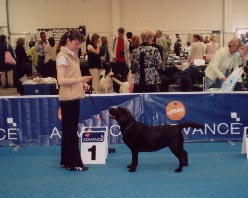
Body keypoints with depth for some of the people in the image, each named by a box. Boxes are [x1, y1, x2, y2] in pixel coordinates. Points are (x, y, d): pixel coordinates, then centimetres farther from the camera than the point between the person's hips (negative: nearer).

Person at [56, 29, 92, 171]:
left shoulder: (73, 54, 13)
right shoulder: (62, 57, -14)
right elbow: (61, 80, -20)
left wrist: (82, 83, 6)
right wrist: (80, 79, -26)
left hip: (74, 97, 9)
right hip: (68, 98, -9)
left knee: (69, 130, 14)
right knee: (71, 131, -3)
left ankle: (66, 160, 24)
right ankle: (73, 163, 4)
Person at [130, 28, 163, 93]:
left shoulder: (135, 51, 2)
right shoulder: (154, 50, -8)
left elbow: (132, 69, 5)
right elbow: (159, 65, -4)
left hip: (138, 83, 3)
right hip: (152, 82, -3)